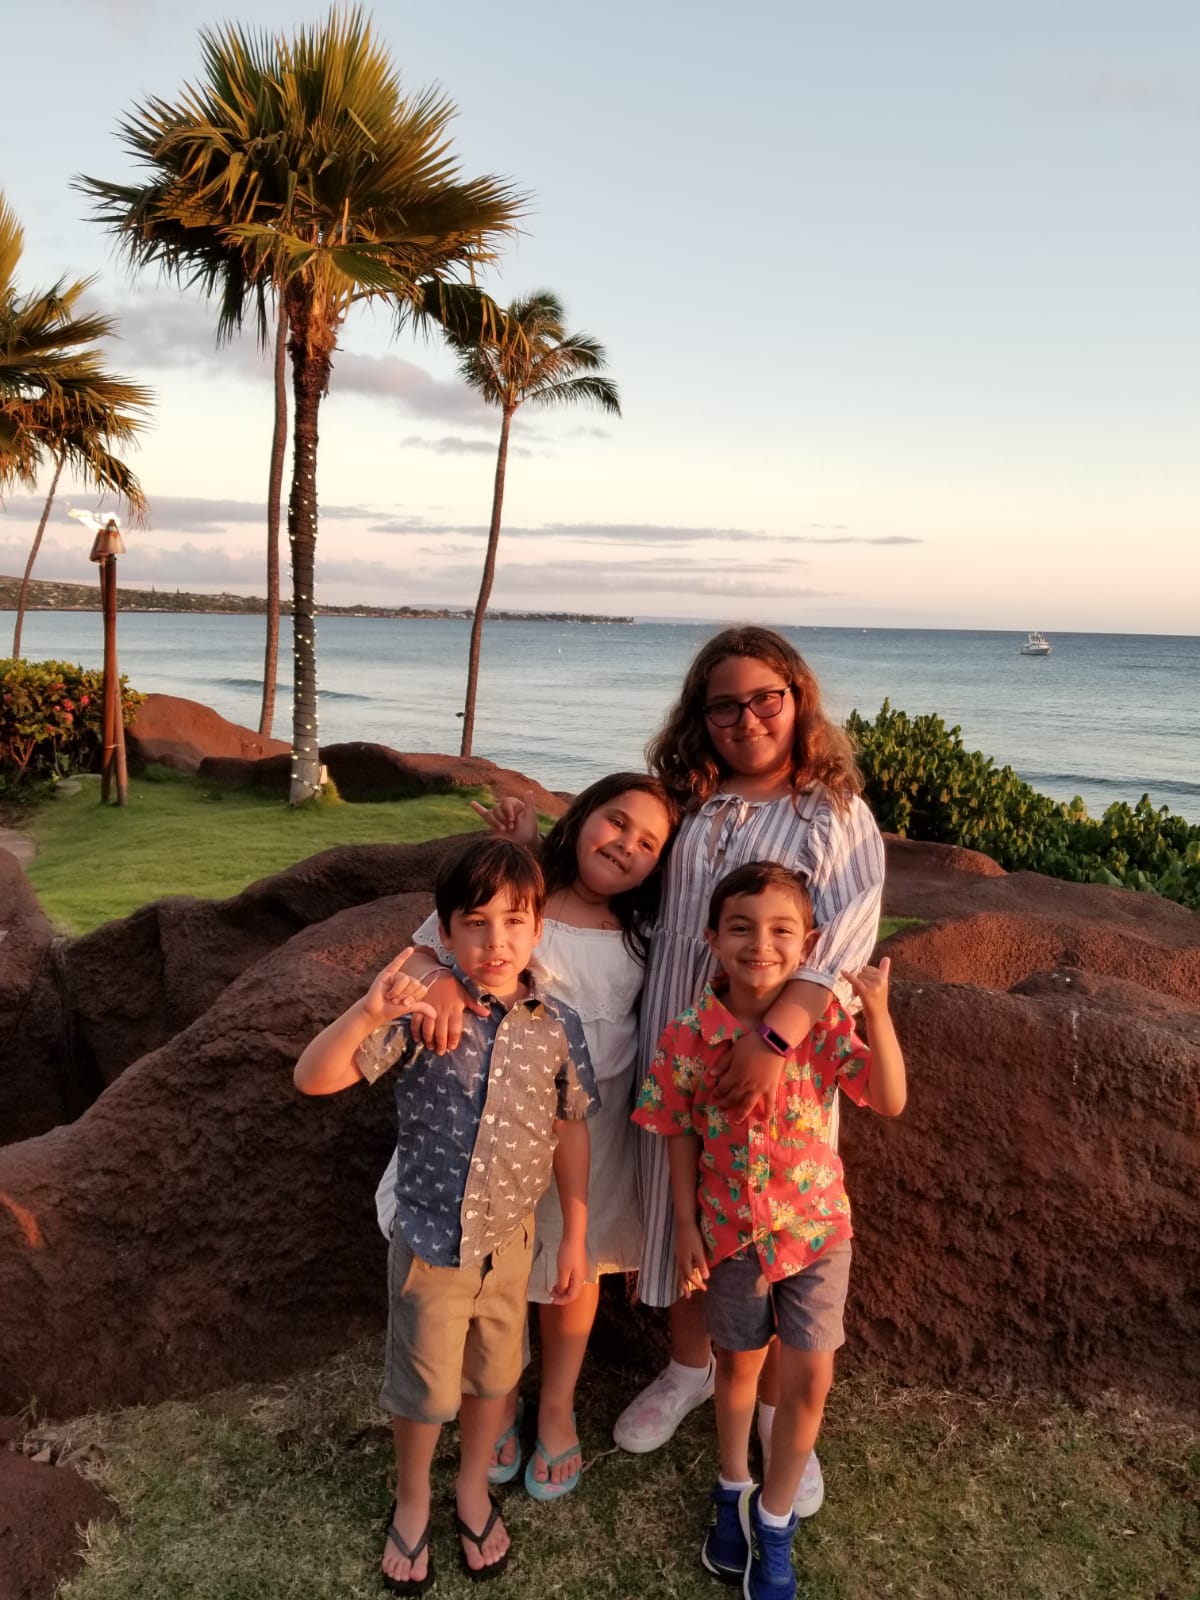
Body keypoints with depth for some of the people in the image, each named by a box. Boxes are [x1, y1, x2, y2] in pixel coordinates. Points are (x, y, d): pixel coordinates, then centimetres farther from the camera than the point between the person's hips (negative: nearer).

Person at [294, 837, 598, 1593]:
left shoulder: (558, 1026, -11)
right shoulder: (420, 1012, -18)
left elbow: (571, 1130, 0)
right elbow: (314, 1078, -24)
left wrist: (576, 1236, 5)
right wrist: (368, 1013, -43)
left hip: (510, 1241, 2)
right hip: (429, 1239, -2)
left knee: (493, 1374, 23)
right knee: (423, 1385, 18)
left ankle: (475, 1487, 51)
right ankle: (412, 1499, 47)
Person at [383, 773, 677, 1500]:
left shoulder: (643, 937, -4)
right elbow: (427, 955, -14)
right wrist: (445, 979, -39)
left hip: (587, 1132, 2)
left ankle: (558, 1405, 46)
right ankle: (498, 1401, 44)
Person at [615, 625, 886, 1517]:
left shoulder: (835, 813, -5)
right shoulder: (683, 806, 6)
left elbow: (846, 934, -18)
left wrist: (777, 1038, -31)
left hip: (781, 1059, -3)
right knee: (680, 1211, 17)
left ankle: (780, 1412, 32)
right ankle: (690, 1367, 42)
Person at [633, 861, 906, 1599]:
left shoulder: (825, 1022, -16)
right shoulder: (689, 1037, -17)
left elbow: (891, 1102, -22)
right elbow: (681, 1136, -5)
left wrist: (877, 1011, -33)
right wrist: (686, 1225, -2)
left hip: (816, 1225, 0)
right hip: (730, 1230, 0)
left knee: (809, 1379, 5)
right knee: (739, 1365, 20)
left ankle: (775, 1518, 31)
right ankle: (734, 1491, 46)